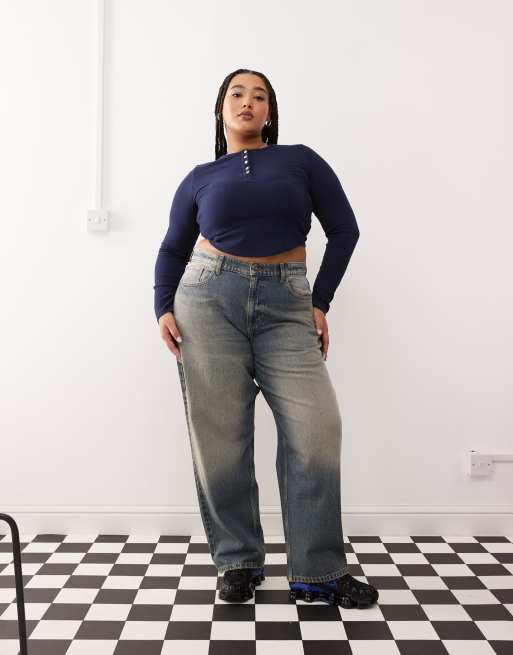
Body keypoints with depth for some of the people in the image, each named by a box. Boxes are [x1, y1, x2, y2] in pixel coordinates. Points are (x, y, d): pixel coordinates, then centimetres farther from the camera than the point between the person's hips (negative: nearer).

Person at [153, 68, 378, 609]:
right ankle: (238, 562, 16)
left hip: (286, 306, 0)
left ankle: (317, 573, 3)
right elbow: (173, 248, 18)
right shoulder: (200, 178, 13)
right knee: (220, 437, 0)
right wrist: (163, 308, 3)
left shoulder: (300, 160, 10)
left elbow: (344, 229, 8)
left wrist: (321, 303, 2)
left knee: (316, 427, -10)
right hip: (209, 300, 1)